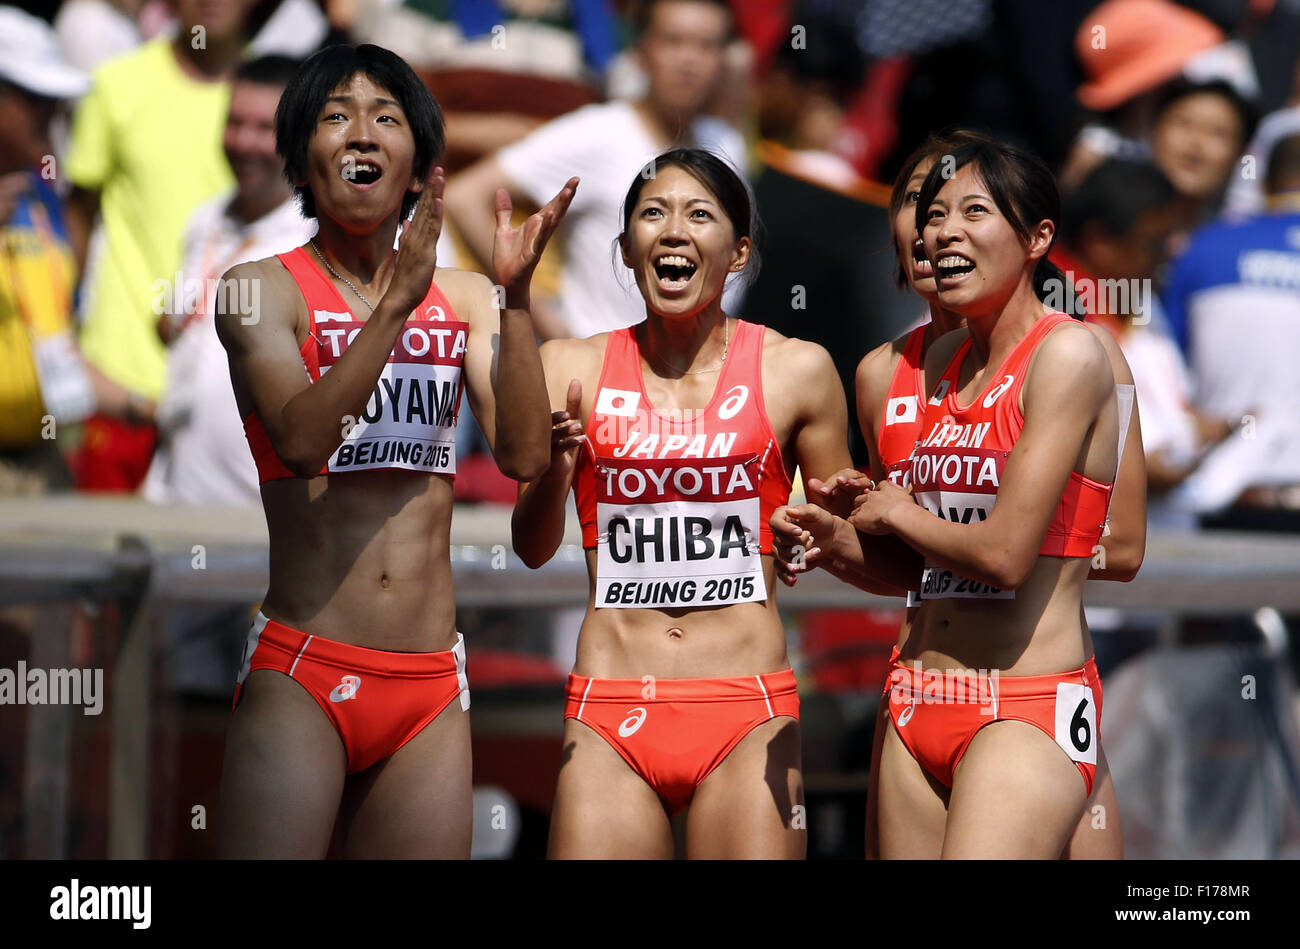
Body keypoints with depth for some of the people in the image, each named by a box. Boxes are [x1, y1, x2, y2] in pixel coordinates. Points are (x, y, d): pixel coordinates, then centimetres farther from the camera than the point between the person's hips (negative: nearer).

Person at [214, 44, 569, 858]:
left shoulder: (461, 299, 11)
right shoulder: (264, 289, 1)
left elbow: (524, 454, -2)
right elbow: (301, 437, -16)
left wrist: (515, 294, -8)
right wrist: (396, 304, -22)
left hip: (430, 692, 4)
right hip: (302, 676, -4)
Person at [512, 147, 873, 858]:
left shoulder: (795, 371, 3)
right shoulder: (571, 369, 5)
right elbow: (532, 547, 0)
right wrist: (553, 468, -20)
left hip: (748, 716, -1)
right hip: (610, 717, 1)